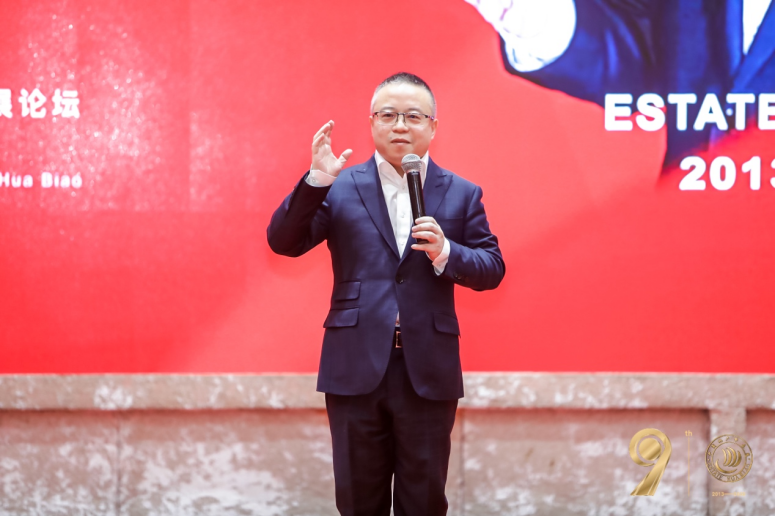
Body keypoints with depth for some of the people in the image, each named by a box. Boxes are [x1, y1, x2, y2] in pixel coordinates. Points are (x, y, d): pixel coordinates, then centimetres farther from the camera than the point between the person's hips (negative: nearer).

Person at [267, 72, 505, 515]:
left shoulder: (462, 193, 7)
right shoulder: (341, 188, 4)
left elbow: (492, 268, 4)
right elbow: (283, 242, -4)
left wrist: (446, 253, -15)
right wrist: (316, 181, -17)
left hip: (429, 373, 0)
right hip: (356, 368, 0)